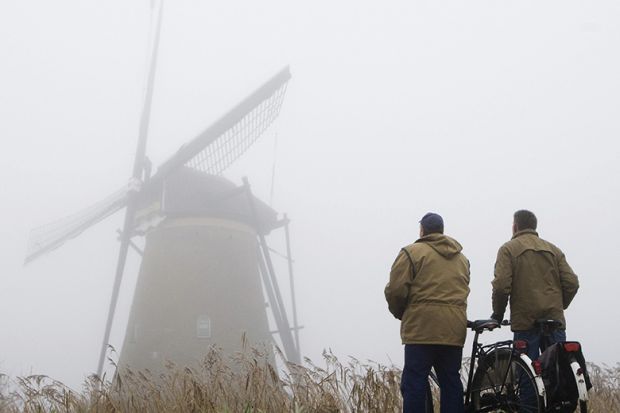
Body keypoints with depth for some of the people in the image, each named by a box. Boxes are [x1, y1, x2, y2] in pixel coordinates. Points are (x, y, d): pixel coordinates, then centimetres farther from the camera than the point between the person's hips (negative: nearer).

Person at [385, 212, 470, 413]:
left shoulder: (412, 252, 1)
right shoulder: (461, 257, 21)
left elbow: (396, 290, -5)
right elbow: (462, 291, 15)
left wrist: (400, 313, 12)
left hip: (422, 328, -5)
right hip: (454, 329, 5)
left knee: (414, 382, -4)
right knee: (451, 382, 9)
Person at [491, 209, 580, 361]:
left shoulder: (508, 249, 3)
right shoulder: (553, 249, 16)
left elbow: (501, 285, -10)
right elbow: (572, 283, 6)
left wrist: (498, 313, 4)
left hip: (525, 321, -3)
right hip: (555, 320, 4)